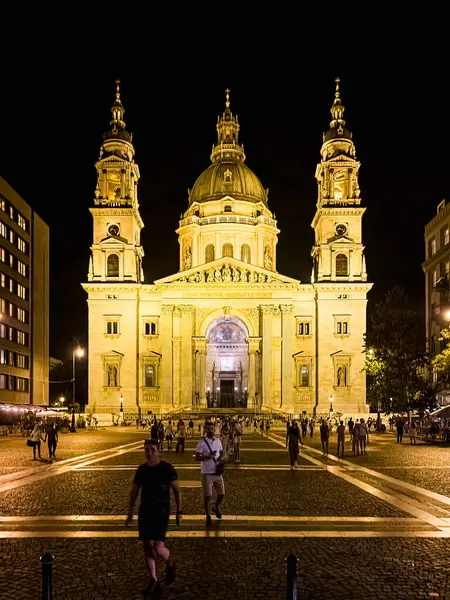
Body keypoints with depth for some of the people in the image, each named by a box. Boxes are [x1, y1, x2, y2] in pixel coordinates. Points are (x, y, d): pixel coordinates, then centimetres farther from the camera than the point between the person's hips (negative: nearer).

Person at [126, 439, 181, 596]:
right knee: (147, 546, 7)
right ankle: (154, 580, 24)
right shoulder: (141, 469, 1)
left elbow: (176, 490, -3)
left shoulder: (167, 468, -11)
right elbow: (134, 491, 11)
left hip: (161, 511, -4)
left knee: (158, 547, -11)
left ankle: (170, 564, 23)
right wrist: (130, 513, 12)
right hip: (145, 511, 4)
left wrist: (179, 511, -4)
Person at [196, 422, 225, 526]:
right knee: (208, 496, -2)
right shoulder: (202, 443, -11)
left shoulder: (218, 441, 5)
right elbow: (197, 457, -11)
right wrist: (207, 457, -26)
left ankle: (216, 507, 40)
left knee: (221, 493, 10)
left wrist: (221, 457, -4)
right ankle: (208, 516, 19)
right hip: (207, 473, -5)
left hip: (217, 472, 5)